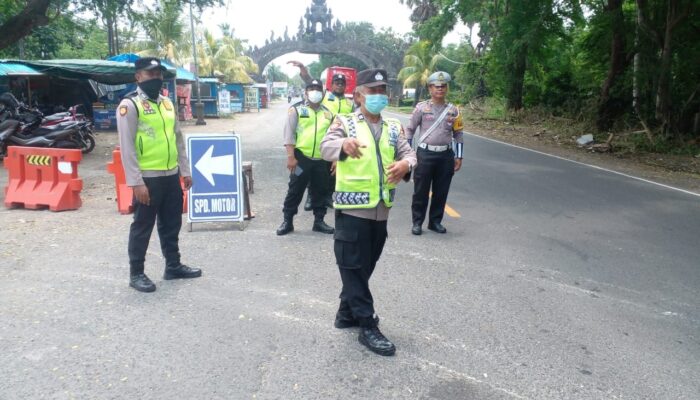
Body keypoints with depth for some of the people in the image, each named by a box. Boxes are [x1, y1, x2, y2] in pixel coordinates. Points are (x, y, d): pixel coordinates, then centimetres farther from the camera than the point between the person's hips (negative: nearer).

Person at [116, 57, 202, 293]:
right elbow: (127, 147, -15)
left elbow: (178, 138, 18)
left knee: (172, 224, 16)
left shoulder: (167, 103, 13)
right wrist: (136, 182, -19)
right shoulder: (130, 105, -10)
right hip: (148, 178, -7)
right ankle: (136, 274, 16)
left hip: (171, 176, 7)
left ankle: (173, 266, 30)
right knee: (142, 227, 4)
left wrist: (185, 170, 15)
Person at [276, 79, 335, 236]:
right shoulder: (297, 109, 0)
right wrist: (290, 157, -13)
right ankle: (287, 221, 11)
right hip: (302, 157, -4)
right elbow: (289, 133, -6)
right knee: (295, 190, 1)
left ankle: (319, 220, 23)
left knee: (320, 191, 10)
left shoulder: (327, 113, 12)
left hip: (322, 160, 4)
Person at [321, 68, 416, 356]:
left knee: (365, 267, 16)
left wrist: (405, 164, -25)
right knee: (354, 268, 0)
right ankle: (367, 327, 8)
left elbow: (408, 152, 0)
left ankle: (346, 314, 33)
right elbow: (326, 147, -21)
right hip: (352, 209, -6)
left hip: (381, 211, 6)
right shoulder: (344, 123, -2)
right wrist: (344, 144, -45)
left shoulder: (393, 128, 14)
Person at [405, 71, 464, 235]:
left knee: (441, 191, 8)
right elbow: (410, 130, 3)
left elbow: (458, 134, 12)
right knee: (421, 191, 2)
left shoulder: (453, 110, 7)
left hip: (446, 155, 3)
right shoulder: (421, 107, -1)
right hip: (425, 154, -3)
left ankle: (435, 221, 22)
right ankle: (417, 222, 12)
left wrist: (459, 157, 7)